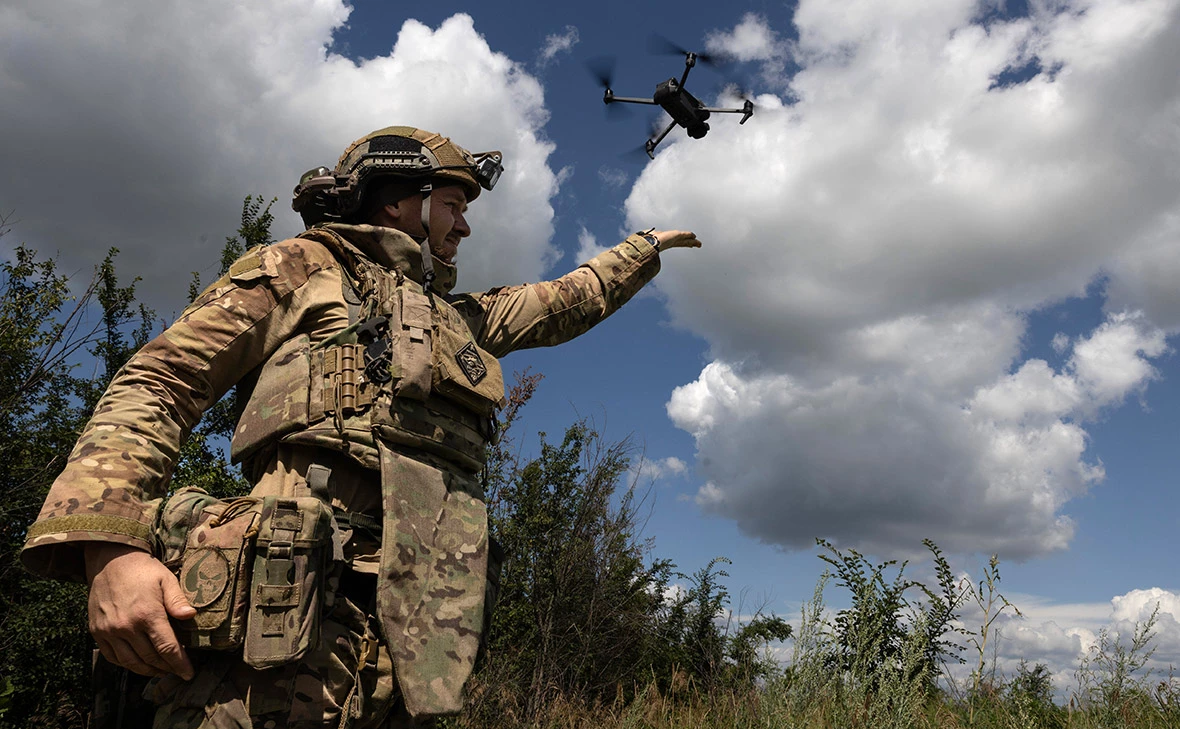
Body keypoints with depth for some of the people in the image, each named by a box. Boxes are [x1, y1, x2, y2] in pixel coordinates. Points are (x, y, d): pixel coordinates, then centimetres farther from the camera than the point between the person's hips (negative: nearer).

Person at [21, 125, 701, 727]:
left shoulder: (460, 317, 29)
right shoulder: (303, 266, 10)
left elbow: (566, 302, 41)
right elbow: (159, 382, 2)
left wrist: (647, 248, 53)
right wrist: (110, 543, -13)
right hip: (297, 612, -5)